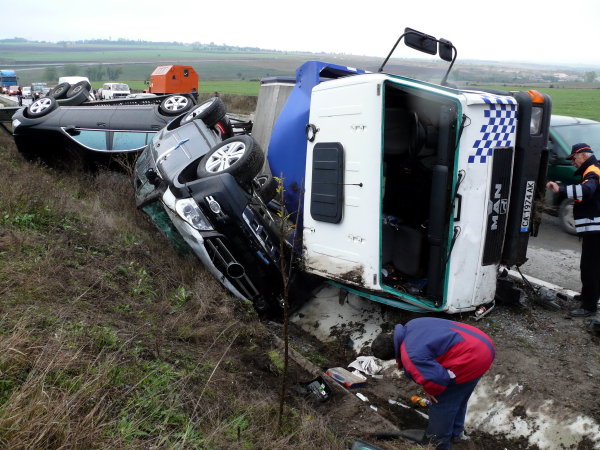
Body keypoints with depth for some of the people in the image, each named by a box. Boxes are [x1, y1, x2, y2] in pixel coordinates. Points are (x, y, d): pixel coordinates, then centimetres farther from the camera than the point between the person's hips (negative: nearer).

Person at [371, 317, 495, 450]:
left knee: (441, 403, 8)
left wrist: (431, 391, -2)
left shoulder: (410, 356, -22)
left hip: (471, 361, -10)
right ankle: (455, 432, 48)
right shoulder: (410, 326, 6)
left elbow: (436, 379, -26)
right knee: (457, 398, 28)